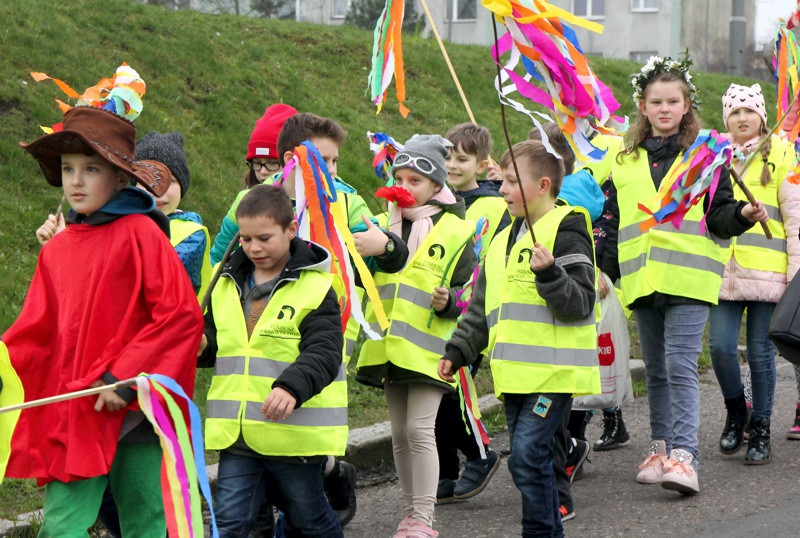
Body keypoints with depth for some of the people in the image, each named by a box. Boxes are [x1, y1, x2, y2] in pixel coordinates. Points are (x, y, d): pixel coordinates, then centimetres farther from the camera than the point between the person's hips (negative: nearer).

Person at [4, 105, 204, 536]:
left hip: (134, 409, -4)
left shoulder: (141, 233, -5)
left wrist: (125, 379, -14)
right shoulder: (57, 250, 10)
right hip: (73, 413, 4)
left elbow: (181, 316, -11)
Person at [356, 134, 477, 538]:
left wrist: (448, 302, -19)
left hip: (428, 347, -5)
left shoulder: (455, 230, -1)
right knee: (400, 433, 10)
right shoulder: (383, 226, 13)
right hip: (388, 346, 5)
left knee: (420, 429, -10)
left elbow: (469, 289, 1)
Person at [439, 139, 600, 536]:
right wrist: (457, 351, 22)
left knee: (527, 456, -15)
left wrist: (548, 274, -27)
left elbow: (580, 304, -14)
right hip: (515, 373, 8)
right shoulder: (503, 240, 19)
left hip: (553, 370, -8)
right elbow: (482, 310, 26)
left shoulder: (566, 232, -6)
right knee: (530, 460, 10)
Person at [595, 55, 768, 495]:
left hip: (688, 276, -4)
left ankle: (684, 455, -18)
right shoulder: (624, 160, 14)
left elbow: (718, 216, 2)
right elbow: (613, 221, 17)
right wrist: (605, 269, 11)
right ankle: (660, 446, 21)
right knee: (655, 370, 11)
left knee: (681, 365, -13)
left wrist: (742, 215, -17)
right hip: (642, 277, 4)